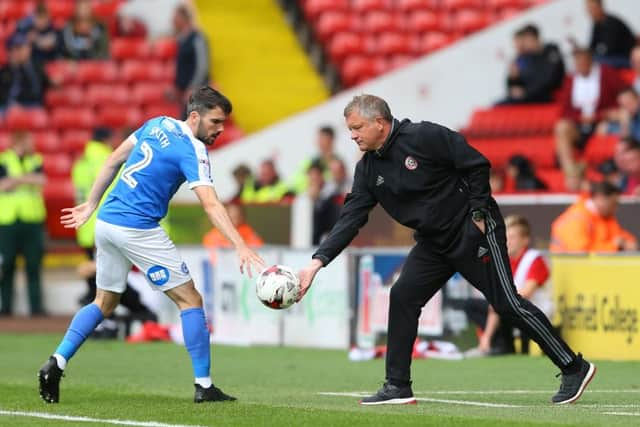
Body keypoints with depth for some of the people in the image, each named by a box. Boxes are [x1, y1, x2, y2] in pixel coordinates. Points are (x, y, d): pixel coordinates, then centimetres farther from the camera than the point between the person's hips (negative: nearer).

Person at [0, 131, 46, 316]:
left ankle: (36, 306, 0)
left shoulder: (36, 161, 9)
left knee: (34, 265, -2)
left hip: (33, 219, 2)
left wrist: (16, 178, -11)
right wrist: (27, 179, -10)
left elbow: (40, 180, -7)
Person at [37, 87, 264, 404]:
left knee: (104, 303, 21)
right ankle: (204, 386, -1)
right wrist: (241, 247, -29)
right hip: (138, 230, -8)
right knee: (190, 300, 1)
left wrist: (92, 205, 24)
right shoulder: (193, 151, -12)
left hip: (106, 222, 8)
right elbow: (211, 205, -22)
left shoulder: (158, 125, 11)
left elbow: (113, 161, 17)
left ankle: (56, 363, 6)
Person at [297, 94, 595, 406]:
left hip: (473, 230, -7)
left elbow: (477, 165, -15)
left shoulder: (425, 137, -18)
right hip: (433, 242, 7)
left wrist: (478, 214, -16)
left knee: (507, 304, -8)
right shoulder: (368, 169, 3)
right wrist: (318, 261, -10)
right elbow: (351, 218, 0)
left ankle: (574, 368, 0)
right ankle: (398, 387, 2)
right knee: (402, 297, -5)